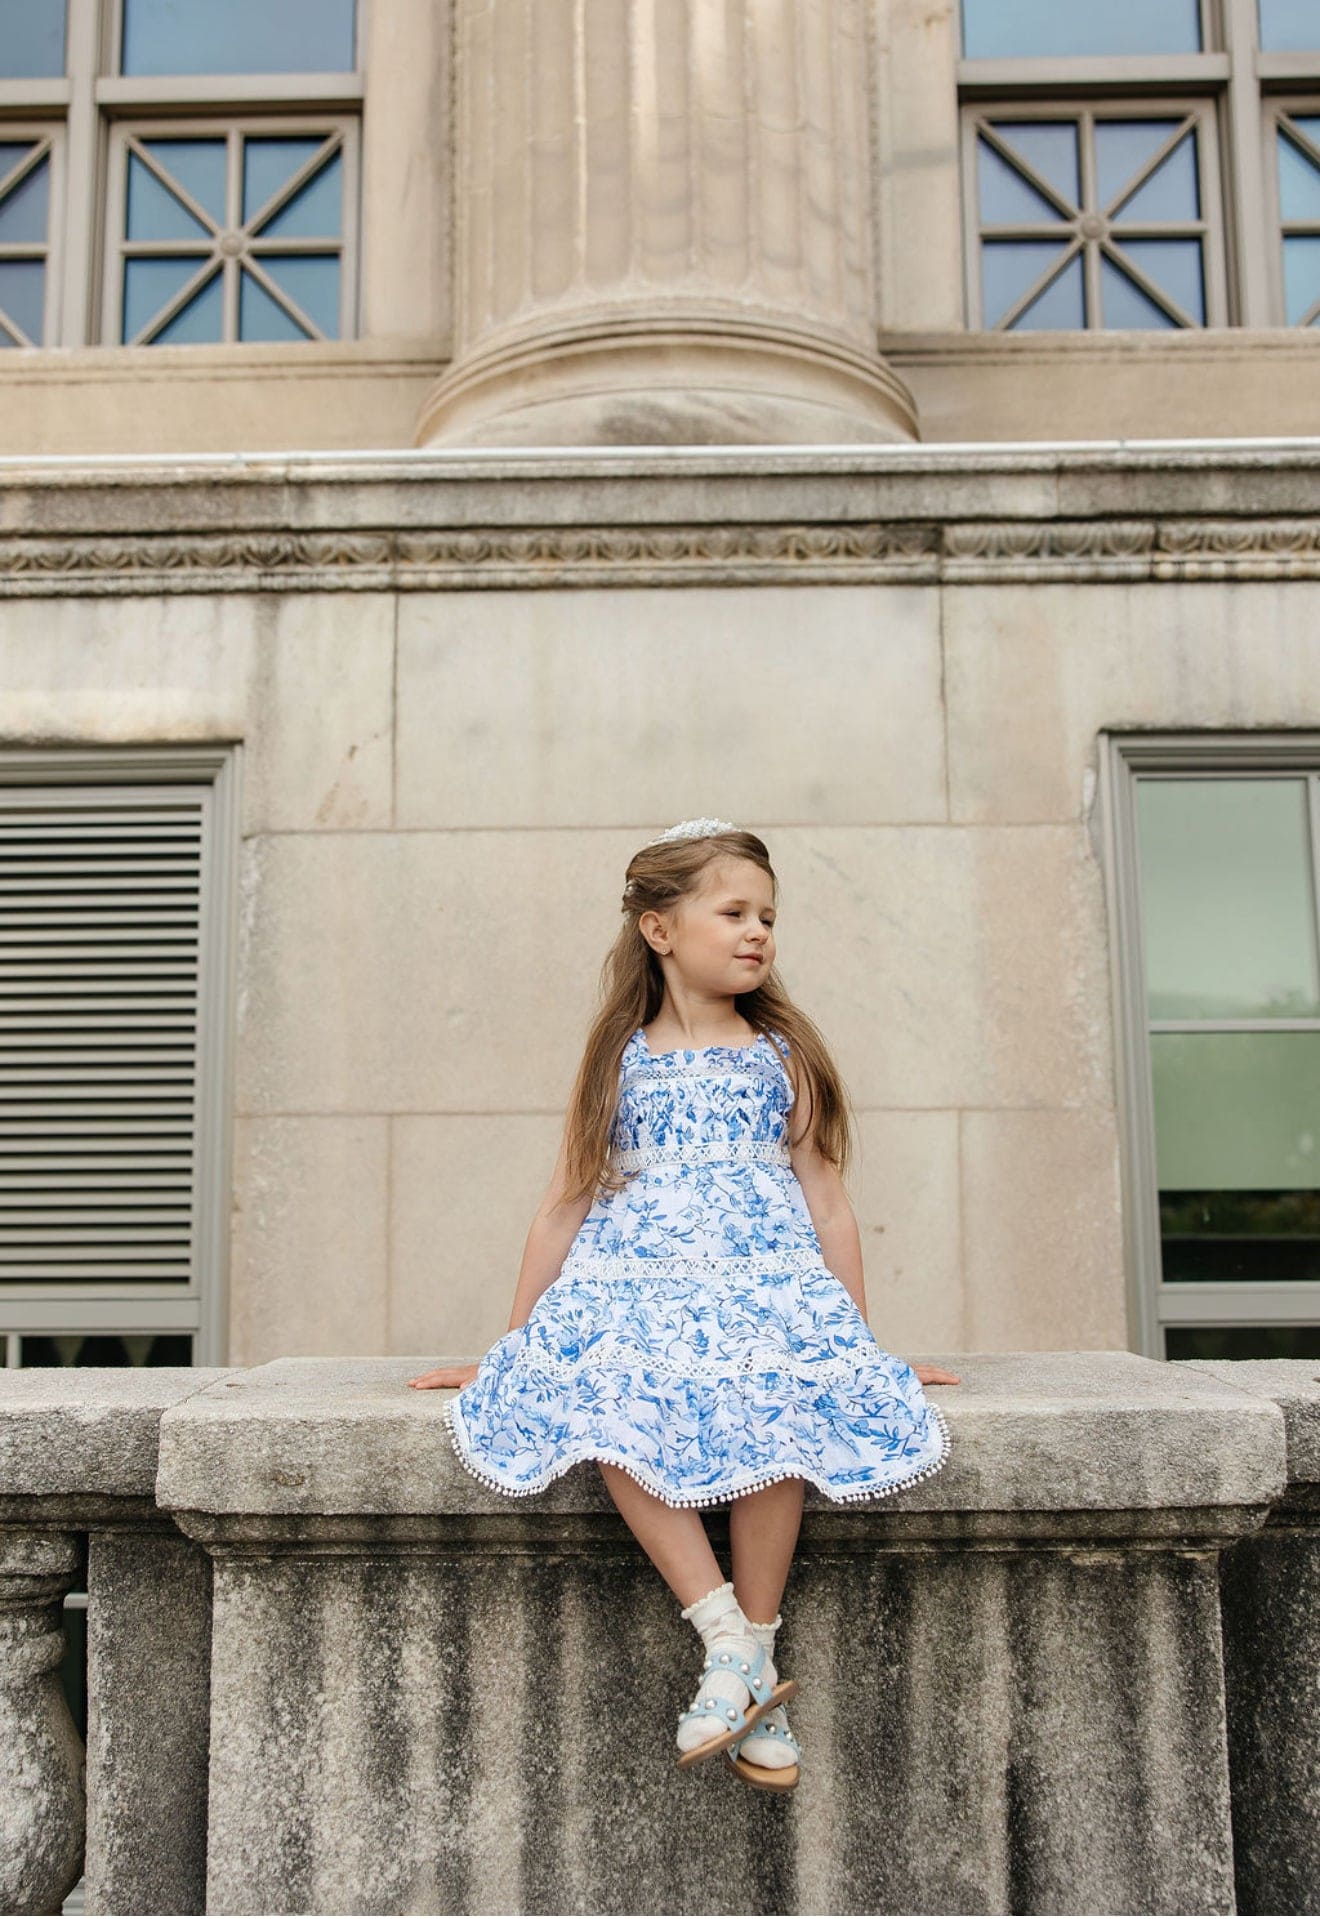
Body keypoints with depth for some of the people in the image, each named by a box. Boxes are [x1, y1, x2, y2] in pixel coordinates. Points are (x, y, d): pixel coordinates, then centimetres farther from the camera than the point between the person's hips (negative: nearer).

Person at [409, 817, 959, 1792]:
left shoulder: (785, 1056, 14)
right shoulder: (620, 1061, 14)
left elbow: (829, 1206, 14)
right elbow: (566, 1206, 15)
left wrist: (859, 1339, 10)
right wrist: (511, 1344, 15)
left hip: (765, 1285, 0)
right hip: (633, 1282, 1)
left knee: (775, 1406, -34)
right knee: (599, 1400, -33)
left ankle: (755, 1648, -18)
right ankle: (728, 1640, -26)